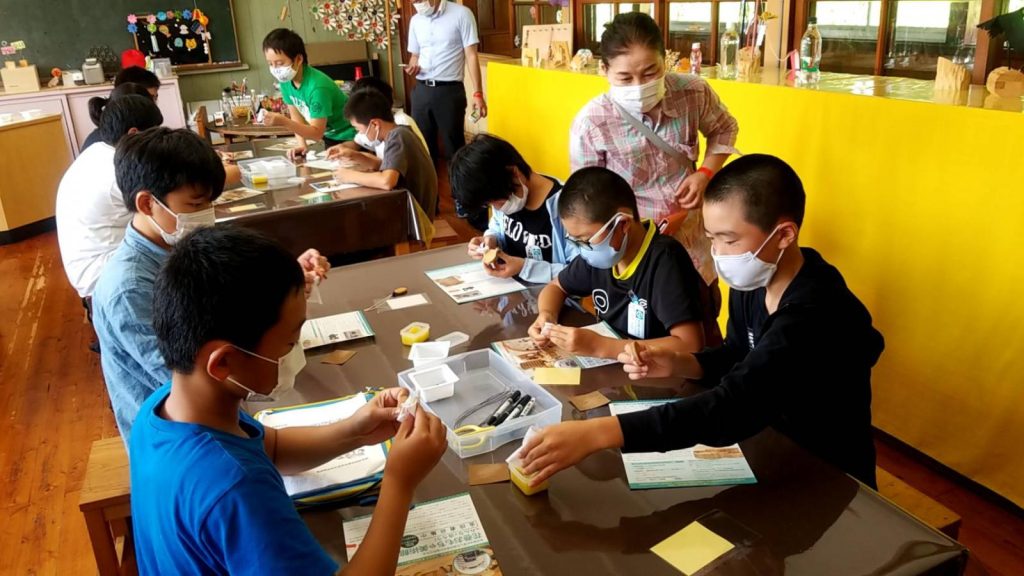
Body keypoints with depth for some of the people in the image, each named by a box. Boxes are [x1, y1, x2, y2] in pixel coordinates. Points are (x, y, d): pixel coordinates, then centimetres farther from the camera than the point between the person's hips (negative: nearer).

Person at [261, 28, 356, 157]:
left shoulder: (317, 86, -32)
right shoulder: (285, 81, -9)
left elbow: (317, 133, -29)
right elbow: (297, 117, 0)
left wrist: (283, 121, -38)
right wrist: (301, 145, -15)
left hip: (349, 138, -7)